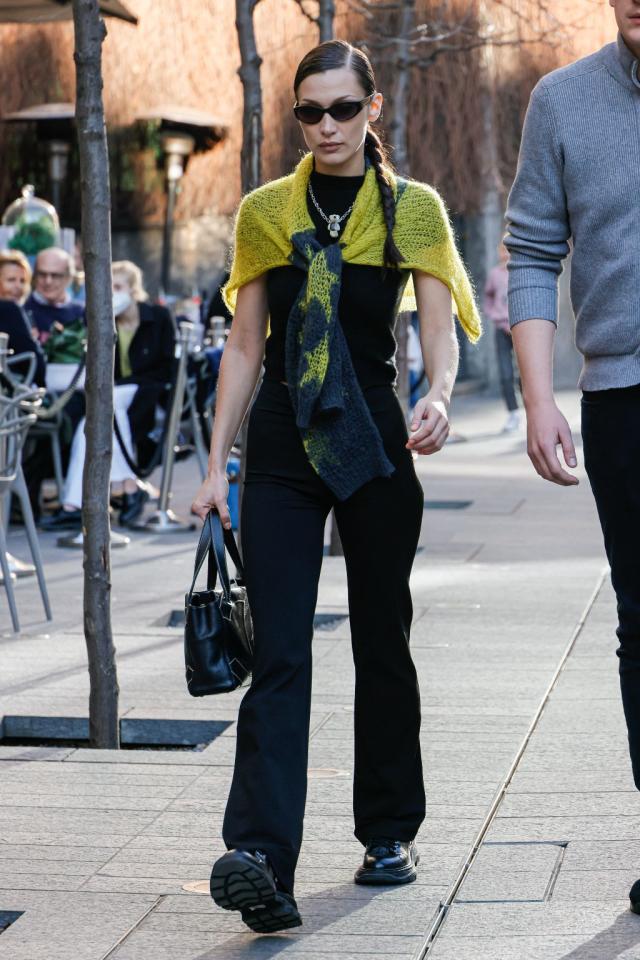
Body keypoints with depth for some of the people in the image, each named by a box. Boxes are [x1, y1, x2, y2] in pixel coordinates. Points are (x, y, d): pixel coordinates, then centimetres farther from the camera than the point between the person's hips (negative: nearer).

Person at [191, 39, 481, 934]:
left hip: (373, 439, 0)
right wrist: (216, 464, 4)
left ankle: (391, 832, 25)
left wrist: (439, 396, -29)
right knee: (279, 651, -10)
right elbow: (244, 345, 9)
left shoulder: (413, 210, 3)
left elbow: (440, 329, -7)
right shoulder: (265, 213, 8)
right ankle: (261, 860, -19)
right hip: (282, 445, 1)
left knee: (382, 640, 9)